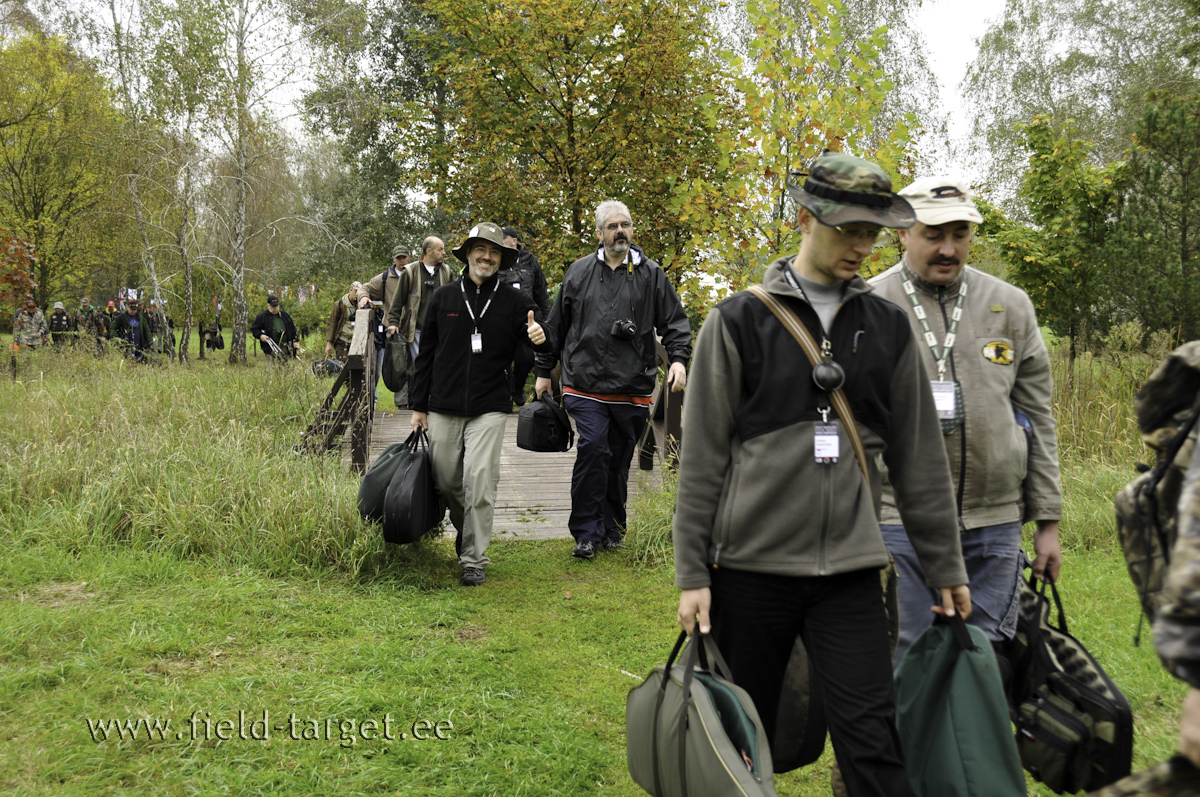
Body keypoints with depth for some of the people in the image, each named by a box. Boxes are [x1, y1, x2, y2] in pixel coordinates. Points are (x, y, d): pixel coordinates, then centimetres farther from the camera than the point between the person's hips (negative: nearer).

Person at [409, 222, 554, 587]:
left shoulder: (513, 300, 4)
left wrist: (541, 337, -25)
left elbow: (537, 337, 2)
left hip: (489, 409, -2)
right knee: (446, 480, 8)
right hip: (444, 409, 2)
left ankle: (474, 560, 1)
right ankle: (465, 531, 36)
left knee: (480, 481, -10)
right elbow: (426, 354, 10)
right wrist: (419, 406, 9)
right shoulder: (443, 297, 7)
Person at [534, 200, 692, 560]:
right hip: (586, 385, -1)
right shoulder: (580, 272, 9)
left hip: (632, 388, 1)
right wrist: (544, 371, 17)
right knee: (593, 449, -14)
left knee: (619, 460, 9)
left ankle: (611, 529, 26)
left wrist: (679, 357, -10)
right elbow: (557, 325, 16)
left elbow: (675, 321, 8)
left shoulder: (651, 274, 7)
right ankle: (586, 533, -4)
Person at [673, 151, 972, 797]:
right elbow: (701, 457, -3)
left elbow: (918, 456, 11)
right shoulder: (739, 321, -3)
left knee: (872, 743, -1)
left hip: (850, 570, 2)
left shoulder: (887, 327, 7)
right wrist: (692, 572, -5)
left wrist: (945, 566, 12)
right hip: (750, 567, -2)